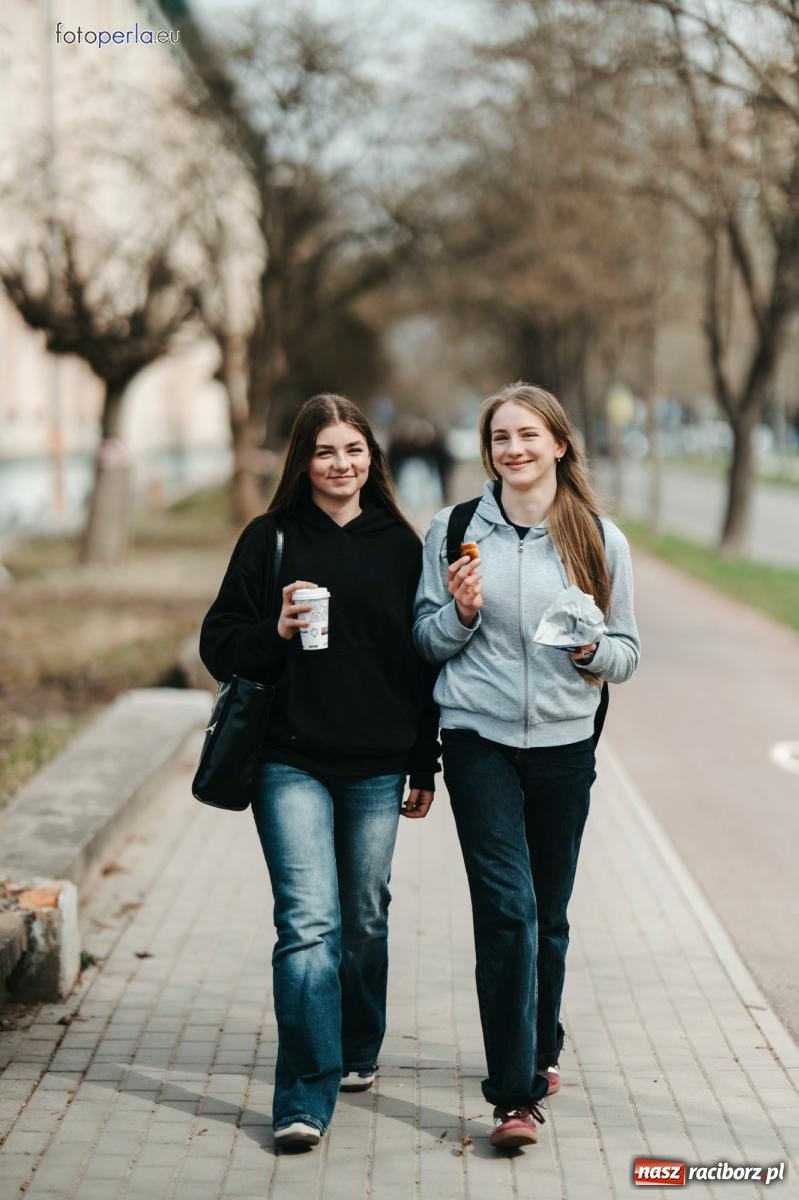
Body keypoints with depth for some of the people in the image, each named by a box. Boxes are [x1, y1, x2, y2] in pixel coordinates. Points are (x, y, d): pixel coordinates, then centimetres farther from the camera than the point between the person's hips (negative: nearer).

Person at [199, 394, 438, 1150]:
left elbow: (424, 659, 11)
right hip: (293, 761, -2)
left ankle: (358, 1051, 36)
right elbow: (219, 645, 2)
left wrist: (425, 766, 9)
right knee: (309, 922, -12)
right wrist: (275, 633, -19)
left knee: (365, 918, 13)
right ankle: (305, 1098, -9)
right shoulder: (269, 540, 2)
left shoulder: (400, 546, 8)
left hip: (378, 767, 3)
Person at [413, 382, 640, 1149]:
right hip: (479, 742, -2)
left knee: (549, 915, 13)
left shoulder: (601, 541, 3)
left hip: (564, 745, 2)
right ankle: (515, 1094, -8)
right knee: (507, 907, -11)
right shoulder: (453, 532, 2)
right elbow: (424, 643, 7)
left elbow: (627, 653, 7)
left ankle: (540, 1051, 36)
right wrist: (460, 612, -12)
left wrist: (592, 648, -14)